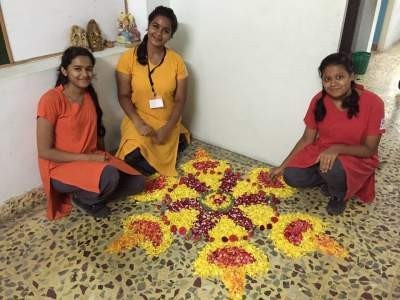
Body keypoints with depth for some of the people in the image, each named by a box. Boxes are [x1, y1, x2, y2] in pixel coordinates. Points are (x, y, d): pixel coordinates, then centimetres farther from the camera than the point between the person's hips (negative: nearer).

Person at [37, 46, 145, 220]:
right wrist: (89, 157, -20)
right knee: (110, 177, -34)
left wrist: (102, 157, -1)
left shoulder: (90, 95, 2)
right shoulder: (51, 100, -19)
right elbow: (44, 151, -18)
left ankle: (90, 195, 6)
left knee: (137, 182, -7)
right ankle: (82, 197, -2)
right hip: (61, 167, -6)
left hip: (92, 159, 7)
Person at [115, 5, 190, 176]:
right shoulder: (128, 57, -7)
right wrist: (139, 123, -19)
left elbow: (180, 99, -3)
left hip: (167, 123, 2)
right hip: (138, 120, -1)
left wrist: (167, 128, -15)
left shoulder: (176, 61, -5)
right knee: (135, 158, -24)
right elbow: (123, 96, -5)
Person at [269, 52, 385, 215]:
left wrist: (337, 149, -34)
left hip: (357, 158, -3)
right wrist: (282, 166, -5)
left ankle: (339, 195, -1)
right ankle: (330, 179, 9)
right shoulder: (319, 100, -11)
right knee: (292, 176, -19)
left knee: (332, 169, -36)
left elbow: (370, 149, -17)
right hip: (321, 151, 4)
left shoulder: (372, 103, -22)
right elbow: (307, 138, -2)